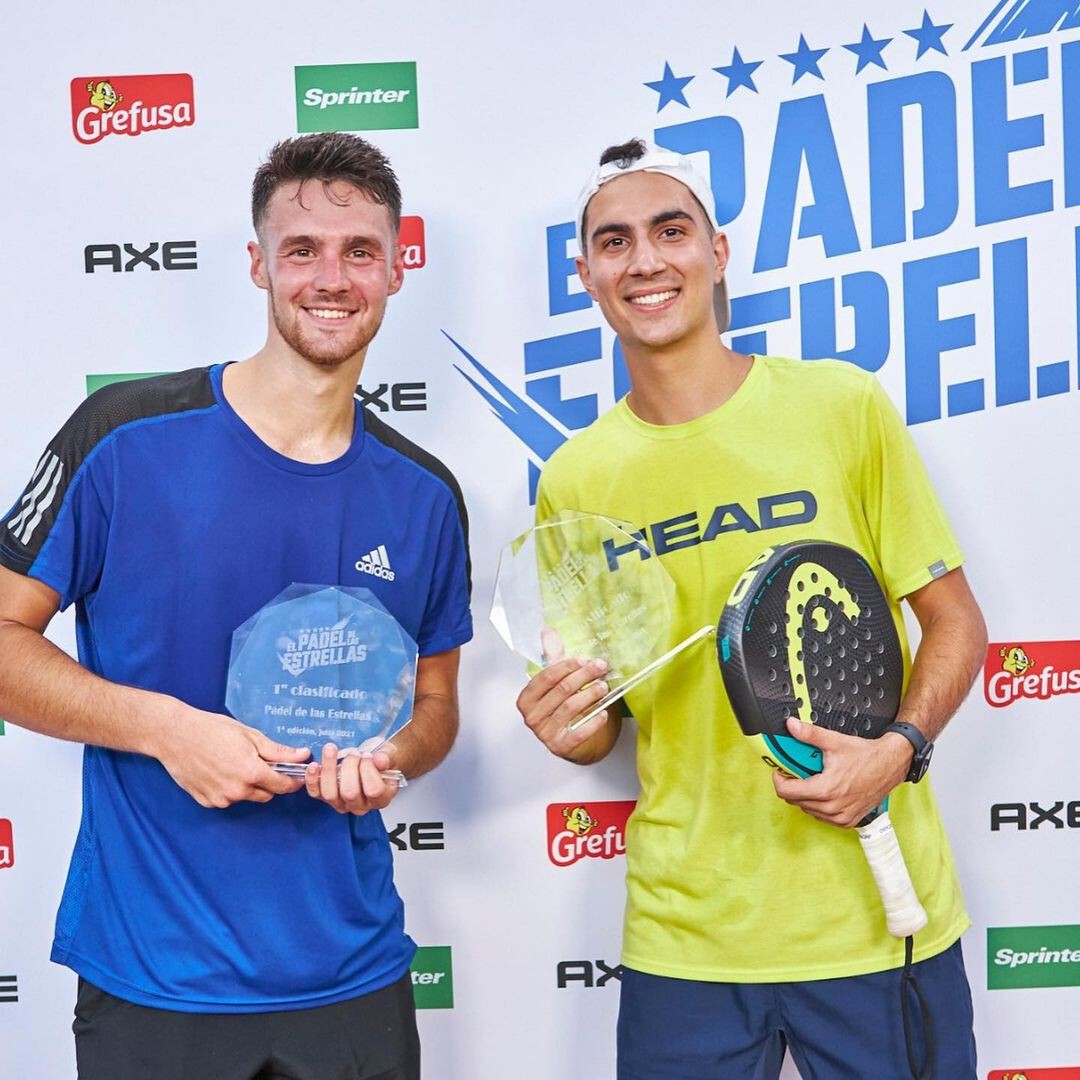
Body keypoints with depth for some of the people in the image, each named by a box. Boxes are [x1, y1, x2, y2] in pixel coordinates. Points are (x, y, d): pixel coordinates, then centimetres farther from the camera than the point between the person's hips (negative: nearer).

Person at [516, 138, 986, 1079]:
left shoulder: (843, 406, -5)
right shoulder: (574, 480, 1)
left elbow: (955, 621, 1)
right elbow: (597, 724, 9)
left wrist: (898, 747, -16)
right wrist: (569, 728, -13)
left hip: (878, 918, -1)